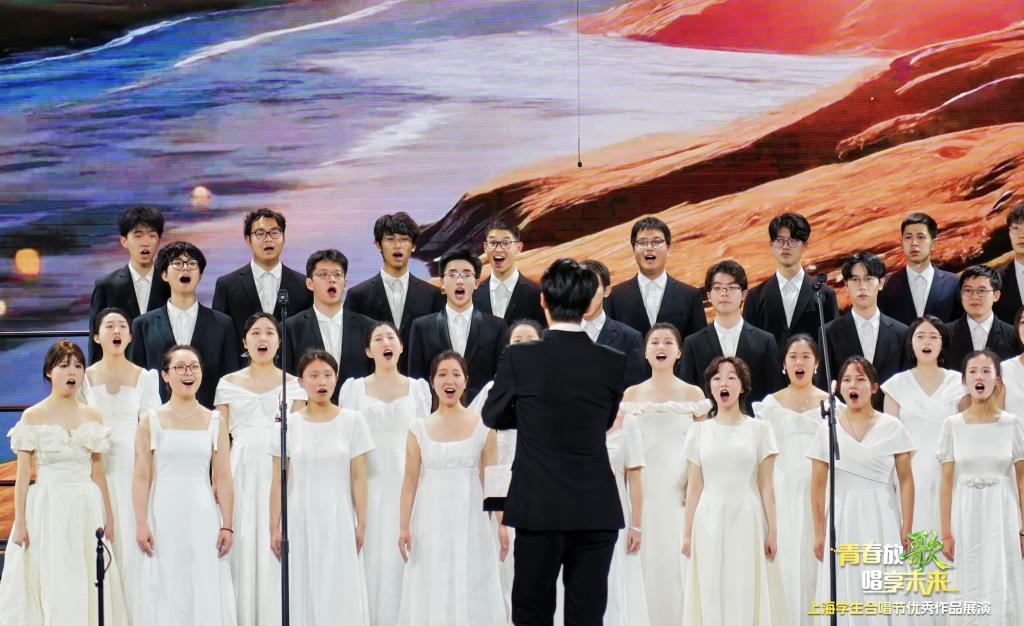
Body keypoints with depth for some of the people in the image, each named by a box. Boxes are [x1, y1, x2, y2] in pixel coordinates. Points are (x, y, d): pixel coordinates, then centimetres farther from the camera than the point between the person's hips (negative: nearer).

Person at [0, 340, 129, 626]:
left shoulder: (93, 416, 8)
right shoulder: (33, 416, -1)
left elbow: (97, 472, 13)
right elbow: (23, 473, -2)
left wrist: (108, 516, 9)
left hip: (87, 508, 3)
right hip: (47, 507, -3)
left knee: (87, 588, 3)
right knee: (50, 588, -2)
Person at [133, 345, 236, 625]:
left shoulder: (215, 421, 8)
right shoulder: (151, 421, 3)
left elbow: (222, 478, 5)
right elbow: (142, 477, 0)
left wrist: (227, 526, 0)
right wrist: (141, 524, -8)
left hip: (203, 516, 1)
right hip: (164, 515, -1)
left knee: (206, 594, -1)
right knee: (165, 593, -1)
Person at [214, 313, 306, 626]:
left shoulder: (293, 385, 9)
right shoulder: (229, 384, 11)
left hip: (280, 471, -1)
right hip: (241, 471, 1)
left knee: (276, 550, -5)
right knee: (243, 547, -3)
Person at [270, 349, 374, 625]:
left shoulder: (352, 421, 1)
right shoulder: (288, 424, 3)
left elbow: (358, 478, 1)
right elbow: (278, 481, 4)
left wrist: (361, 524, -2)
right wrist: (274, 527, 1)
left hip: (338, 520, -1)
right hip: (299, 521, 1)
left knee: (341, 594, -3)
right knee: (303, 592, 2)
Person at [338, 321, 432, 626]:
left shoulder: (418, 388, 9)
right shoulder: (354, 388, 7)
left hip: (406, 484, 0)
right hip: (368, 483, 0)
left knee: (399, 558, -1)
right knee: (370, 557, -3)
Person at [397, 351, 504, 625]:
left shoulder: (483, 426, 0)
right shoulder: (419, 428, 4)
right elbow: (410, 481, 3)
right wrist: (404, 527, -2)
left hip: (470, 520, -1)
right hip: (431, 522, 1)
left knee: (470, 592, 1)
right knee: (432, 595, 4)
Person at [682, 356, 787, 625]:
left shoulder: (759, 429, 4)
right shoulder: (699, 431, 8)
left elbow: (766, 485, 2)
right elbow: (694, 486, 8)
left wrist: (772, 531, -3)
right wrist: (687, 532, 4)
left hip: (747, 522, -1)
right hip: (709, 522, 2)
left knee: (749, 595, -3)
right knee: (710, 596, 1)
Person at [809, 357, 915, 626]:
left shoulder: (891, 427, 2)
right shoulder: (828, 428, 5)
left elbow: (906, 480, 3)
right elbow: (818, 485, 6)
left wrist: (906, 529, -3)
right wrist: (819, 533, 3)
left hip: (882, 519, -1)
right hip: (842, 518, 1)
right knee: (843, 594, 0)